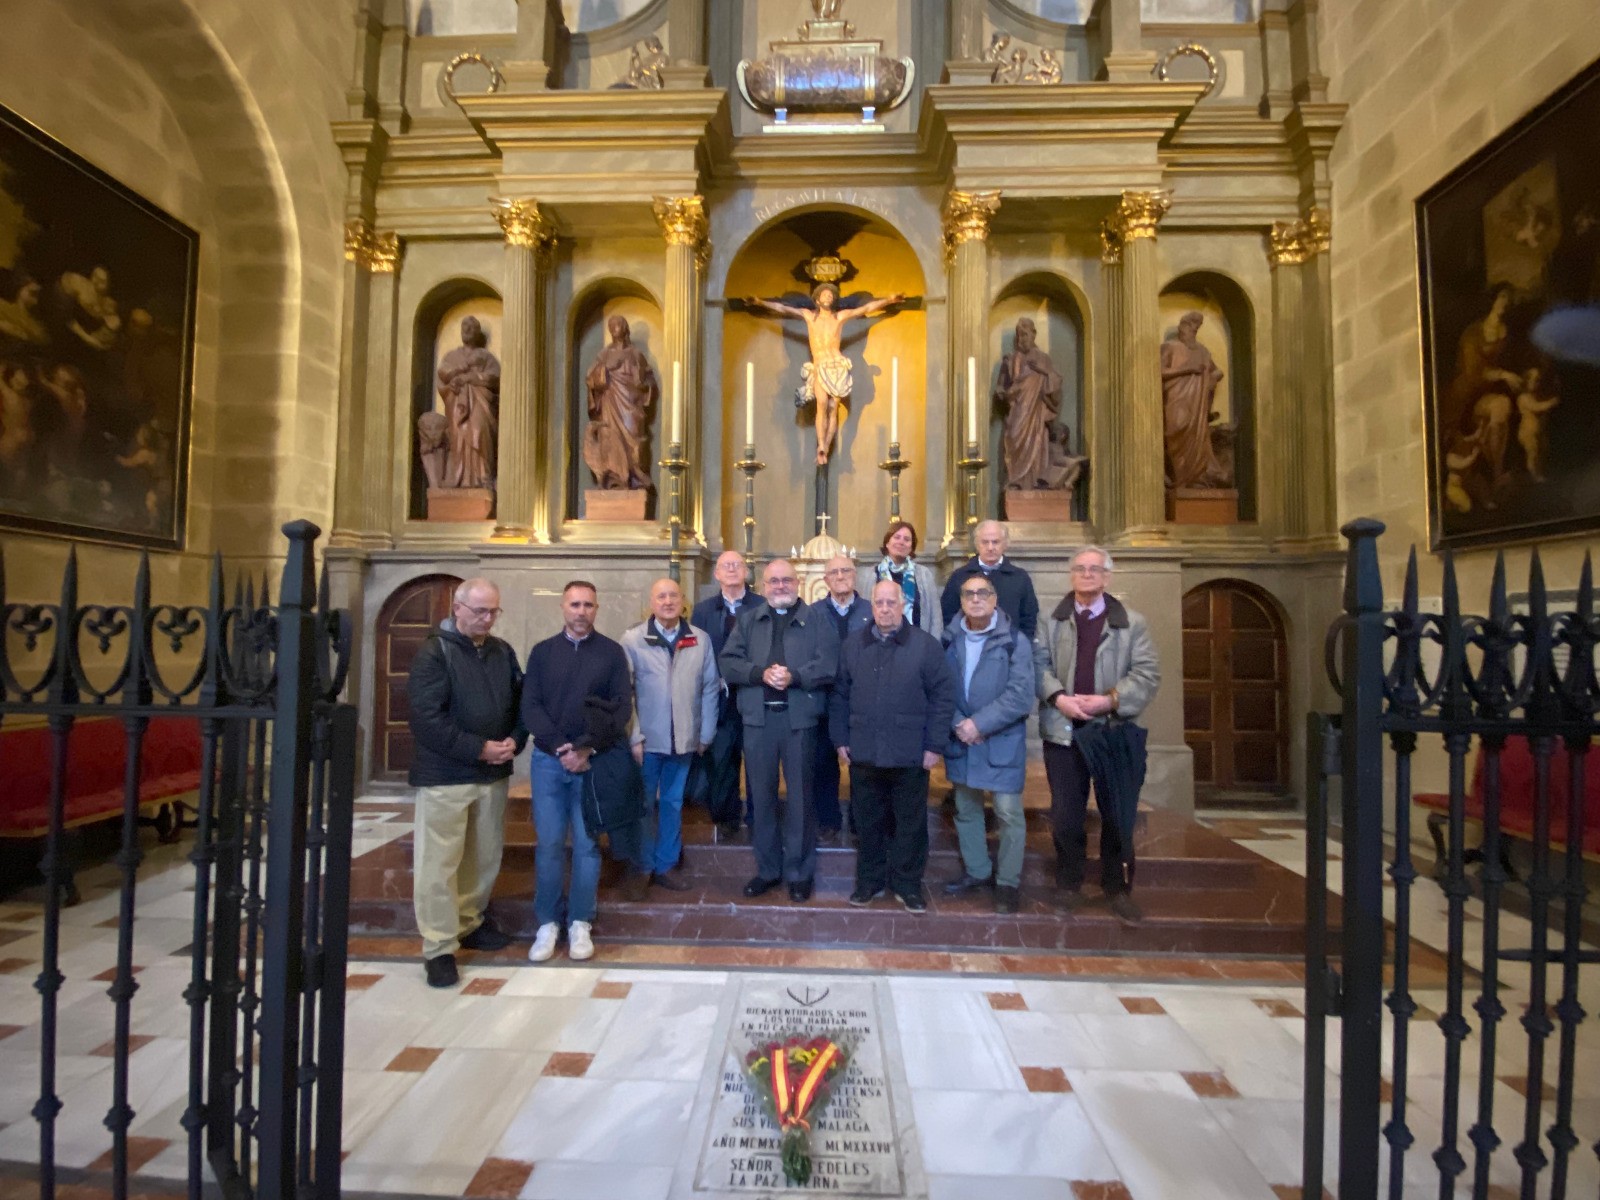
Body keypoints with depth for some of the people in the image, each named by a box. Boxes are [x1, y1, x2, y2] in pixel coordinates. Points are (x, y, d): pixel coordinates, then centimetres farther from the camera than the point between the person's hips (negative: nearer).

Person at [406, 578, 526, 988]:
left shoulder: (503, 652, 8)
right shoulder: (434, 653, -9)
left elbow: (520, 703, 13)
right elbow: (427, 719, -16)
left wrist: (514, 742, -5)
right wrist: (480, 749, -18)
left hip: (494, 773, 6)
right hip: (445, 775, -5)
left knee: (486, 856, 15)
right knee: (439, 863, 0)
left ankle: (471, 923, 33)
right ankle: (439, 948, 12)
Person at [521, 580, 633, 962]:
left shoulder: (612, 652, 2)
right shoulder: (542, 651, 6)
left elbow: (622, 706, -3)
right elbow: (530, 706, -1)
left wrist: (588, 748, -13)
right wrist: (560, 748, -13)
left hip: (594, 760, -1)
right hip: (548, 759, 1)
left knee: (587, 843, 5)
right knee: (549, 843, 4)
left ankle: (580, 923, 17)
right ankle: (547, 923, 18)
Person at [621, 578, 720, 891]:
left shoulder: (701, 639, 0)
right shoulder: (632, 639, -5)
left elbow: (710, 689, 3)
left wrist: (705, 734, 1)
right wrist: (634, 737, -10)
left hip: (684, 739, 2)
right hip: (647, 739, -2)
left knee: (673, 803, 15)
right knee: (644, 804, 11)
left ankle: (666, 866, 29)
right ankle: (644, 867, 27)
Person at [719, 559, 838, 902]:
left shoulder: (817, 621, 4)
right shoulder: (747, 621, 11)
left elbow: (827, 664, -8)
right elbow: (729, 664, 0)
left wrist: (793, 676, -22)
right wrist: (761, 673, -16)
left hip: (800, 718, -2)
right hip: (758, 718, 2)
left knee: (799, 796, 7)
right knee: (762, 795, 11)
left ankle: (799, 872, 21)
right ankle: (767, 869, 26)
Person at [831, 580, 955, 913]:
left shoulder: (926, 644, -3)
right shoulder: (852, 645, 6)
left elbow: (943, 695, -5)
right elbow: (839, 695, 8)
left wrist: (935, 745, -8)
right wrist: (841, 739, 3)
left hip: (910, 754, -2)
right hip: (863, 752, 2)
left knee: (911, 823, 10)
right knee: (867, 822, 13)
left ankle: (908, 884, 26)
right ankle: (869, 880, 29)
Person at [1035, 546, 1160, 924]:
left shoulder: (1132, 622, 1)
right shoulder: (1052, 620, 5)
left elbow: (1147, 672, -4)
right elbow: (1039, 663, 0)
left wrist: (1111, 700, -17)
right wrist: (1058, 697, -16)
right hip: (1063, 730, 1)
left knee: (1117, 813, 10)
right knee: (1065, 813, 8)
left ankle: (1118, 887, 27)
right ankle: (1069, 883, 25)